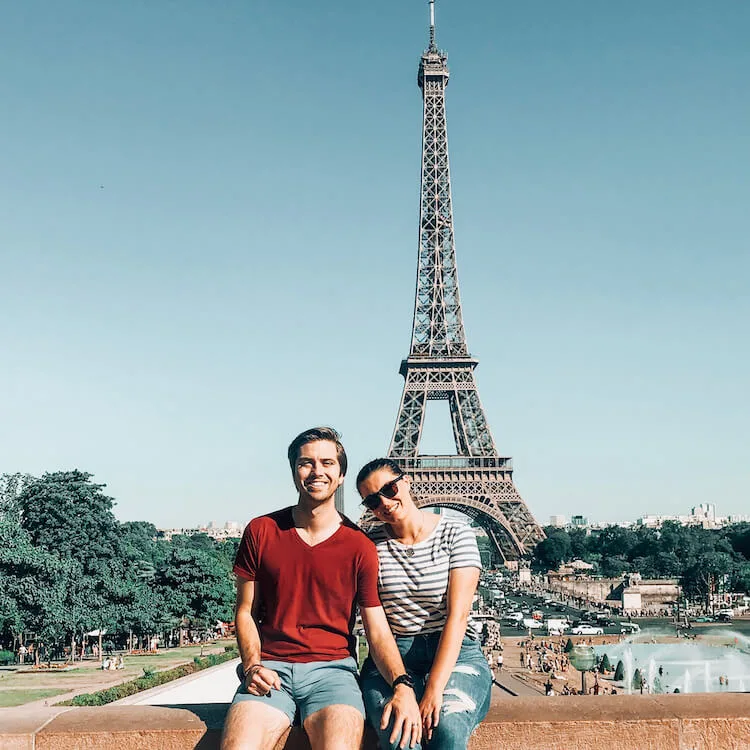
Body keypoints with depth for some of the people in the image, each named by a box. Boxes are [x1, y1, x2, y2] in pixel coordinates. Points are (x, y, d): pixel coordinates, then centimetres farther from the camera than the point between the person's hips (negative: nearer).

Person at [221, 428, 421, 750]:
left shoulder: (359, 546, 3)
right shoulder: (261, 531, 7)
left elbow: (378, 631, 0)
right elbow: (245, 612, 11)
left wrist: (402, 686, -18)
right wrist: (252, 665, -7)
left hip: (332, 667, -1)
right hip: (271, 668, 1)